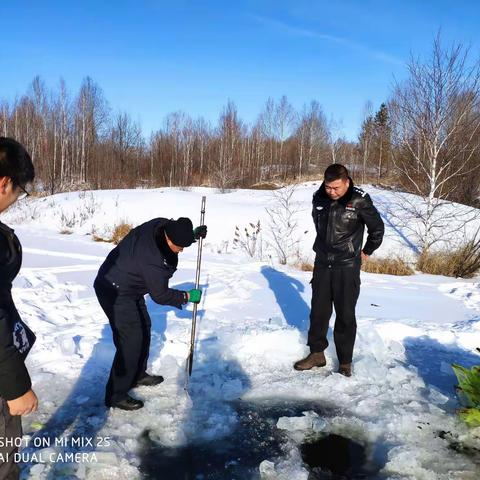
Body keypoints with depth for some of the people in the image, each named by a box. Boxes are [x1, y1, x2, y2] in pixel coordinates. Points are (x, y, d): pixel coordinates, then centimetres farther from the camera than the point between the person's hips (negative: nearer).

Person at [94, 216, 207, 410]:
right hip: (114, 291, -10)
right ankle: (116, 395, 1)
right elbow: (160, 295, -21)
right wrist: (188, 296, -10)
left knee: (143, 327, 18)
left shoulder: (163, 225, -14)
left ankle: (137, 375, 35)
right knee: (131, 339, -10)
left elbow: (179, 235, 13)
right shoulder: (152, 259, -36)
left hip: (130, 287, 10)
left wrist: (193, 234, -2)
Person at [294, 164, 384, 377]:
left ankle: (345, 362, 16)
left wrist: (366, 251, 8)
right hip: (322, 263, 4)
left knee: (346, 315, 3)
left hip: (347, 267, -4)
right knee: (318, 311, 11)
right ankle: (317, 353, 26)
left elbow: (377, 228, -1)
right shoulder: (319, 198, -1)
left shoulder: (359, 201, -15)